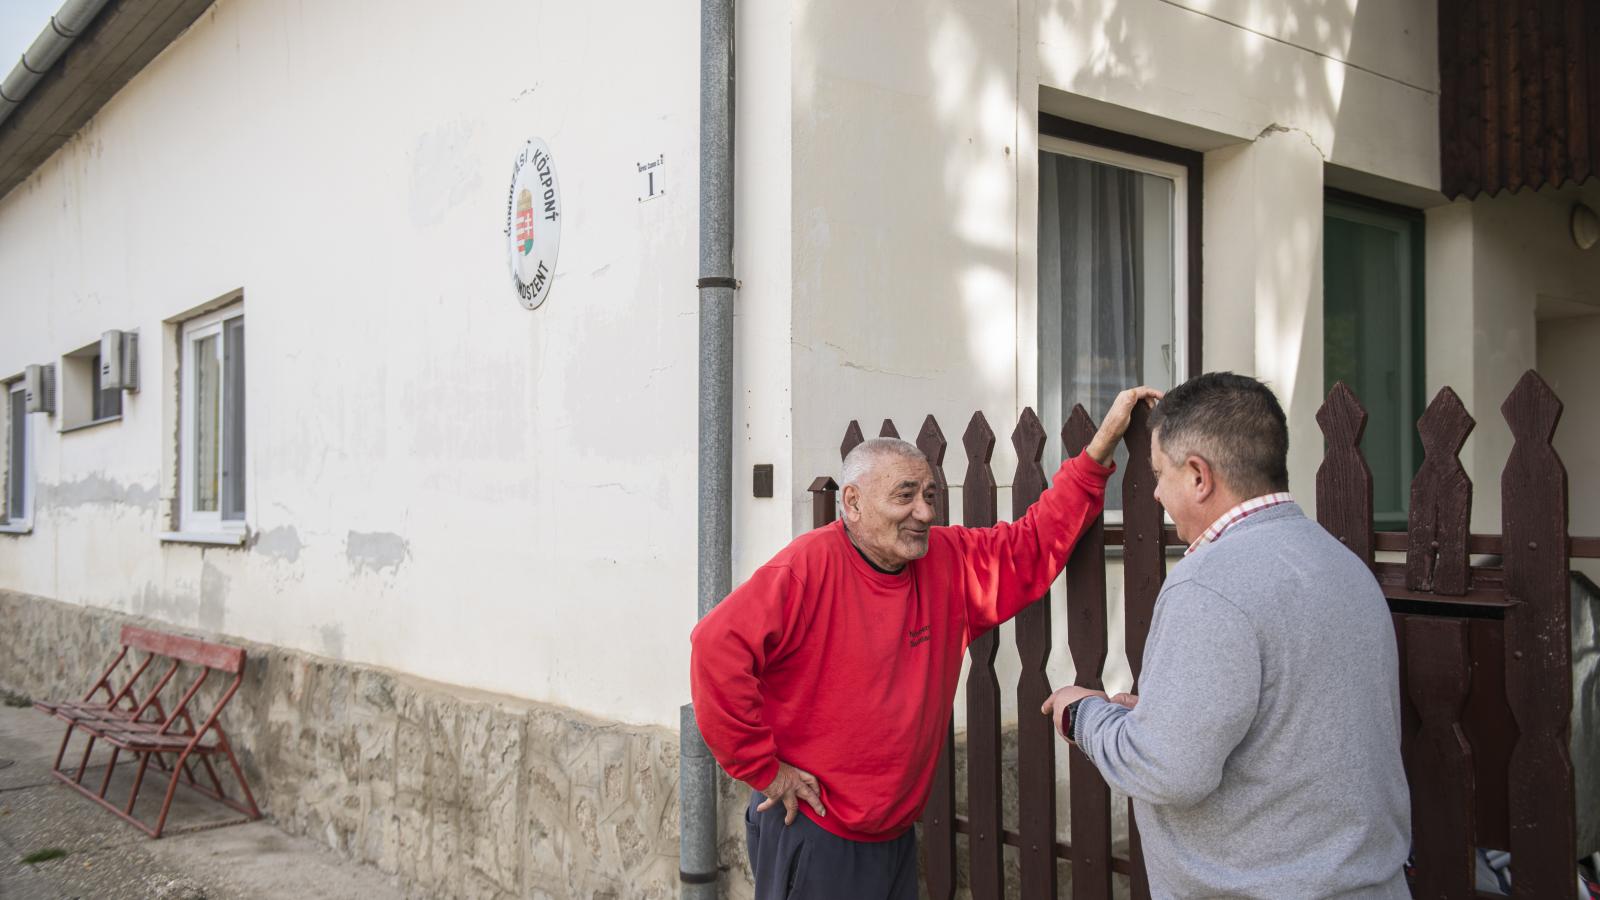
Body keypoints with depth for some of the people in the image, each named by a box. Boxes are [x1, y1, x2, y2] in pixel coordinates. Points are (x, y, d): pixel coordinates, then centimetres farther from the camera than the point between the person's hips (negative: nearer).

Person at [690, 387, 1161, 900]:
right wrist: (762, 769, -20)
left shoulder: (948, 561, 2)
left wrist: (1100, 449, -2)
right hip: (812, 834, -7)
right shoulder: (812, 565, -20)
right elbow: (719, 646, -27)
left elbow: (1037, 544, 6)